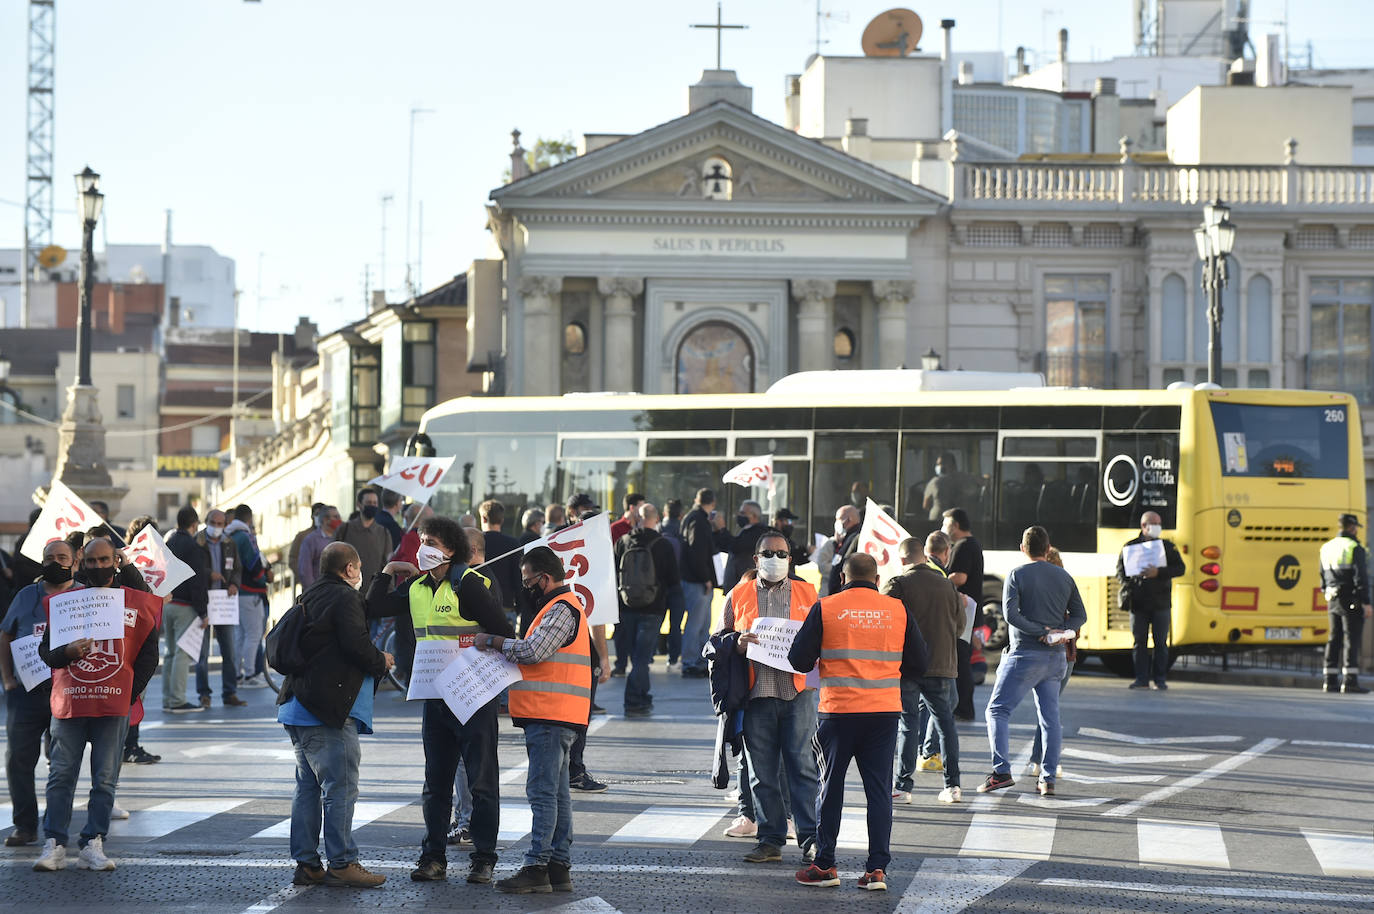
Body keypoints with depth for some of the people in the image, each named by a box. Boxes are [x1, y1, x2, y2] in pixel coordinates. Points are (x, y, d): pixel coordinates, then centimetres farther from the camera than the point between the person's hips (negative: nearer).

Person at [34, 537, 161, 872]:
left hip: (113, 706, 0)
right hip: (69, 703, 0)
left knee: (105, 779, -1)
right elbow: (45, 650, 8)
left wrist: (130, 694, 1)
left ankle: (93, 845, 3)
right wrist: (68, 651, -14)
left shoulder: (137, 603, 8)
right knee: (61, 775, -3)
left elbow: (148, 656, 9)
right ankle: (53, 845, -1)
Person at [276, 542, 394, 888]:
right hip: (328, 710, -9)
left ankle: (306, 863, 13)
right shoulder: (345, 597, -10)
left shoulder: (309, 597, 18)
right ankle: (341, 863, -5)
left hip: (297, 708, 9)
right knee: (340, 787, -5)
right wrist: (381, 662, 0)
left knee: (308, 786, 12)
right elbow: (356, 645, -20)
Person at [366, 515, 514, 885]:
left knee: (482, 781, -1)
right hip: (435, 698, 7)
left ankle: (484, 859, 3)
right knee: (436, 782, 9)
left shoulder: (469, 585, -11)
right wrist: (386, 572, 9)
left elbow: (503, 632, -12)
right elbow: (375, 609, 13)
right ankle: (433, 858, 14)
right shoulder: (417, 589, 11)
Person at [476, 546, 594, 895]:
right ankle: (560, 868, 14)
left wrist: (494, 642, -9)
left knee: (543, 791, -12)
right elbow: (540, 653, 23)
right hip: (551, 716, 11)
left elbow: (534, 650, -21)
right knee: (556, 792, 11)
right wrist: (502, 644, 9)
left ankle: (536, 867, -14)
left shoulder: (562, 609, -12)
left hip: (549, 717, -11)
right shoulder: (562, 606, 22)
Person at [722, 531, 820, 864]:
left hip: (797, 691, -1)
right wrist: (737, 644, -7)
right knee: (762, 772, 3)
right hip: (756, 695, 1)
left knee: (803, 766, -6)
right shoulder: (739, 596, 13)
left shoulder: (807, 594, 12)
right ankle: (770, 840, 10)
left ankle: (811, 839, -2)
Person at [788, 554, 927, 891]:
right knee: (879, 788, 6)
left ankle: (824, 865, 13)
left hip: (839, 711, -1)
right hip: (885, 712, 2)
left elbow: (799, 660, -3)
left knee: (831, 787, 9)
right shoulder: (897, 611, 3)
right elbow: (918, 664, 8)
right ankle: (877, 868, 1)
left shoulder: (825, 609, -3)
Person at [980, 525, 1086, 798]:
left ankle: (1001, 771, -13)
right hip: (1056, 657, 5)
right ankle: (1048, 779, 6)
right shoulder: (1064, 577, 11)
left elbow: (1011, 614, -15)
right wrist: (1060, 632, -4)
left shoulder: (1017, 574, -5)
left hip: (1025, 654, -5)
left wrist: (1041, 631, -13)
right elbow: (1080, 614, 11)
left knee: (997, 710, 0)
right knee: (1050, 716, 9)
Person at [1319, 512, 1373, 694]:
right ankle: (1350, 681, -11)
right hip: (1351, 600, -7)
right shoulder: (1355, 548, -9)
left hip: (1333, 601, 7)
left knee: (1334, 638, 11)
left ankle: (1330, 681, 10)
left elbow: (1323, 577, 19)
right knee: (1352, 638, -7)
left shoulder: (1327, 548, 14)